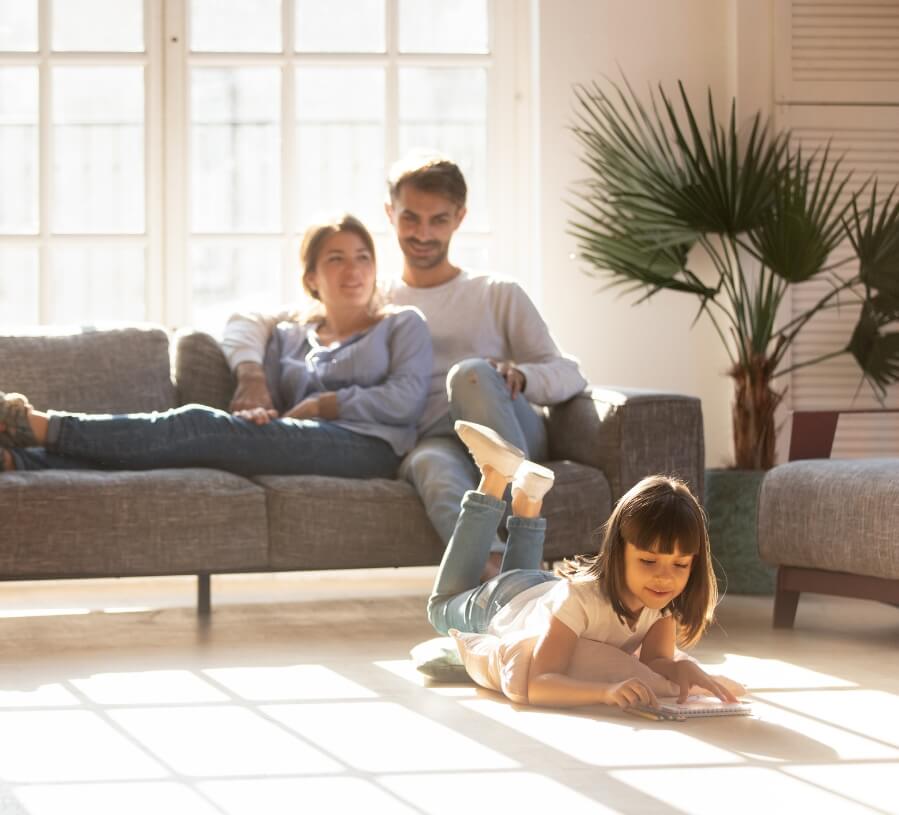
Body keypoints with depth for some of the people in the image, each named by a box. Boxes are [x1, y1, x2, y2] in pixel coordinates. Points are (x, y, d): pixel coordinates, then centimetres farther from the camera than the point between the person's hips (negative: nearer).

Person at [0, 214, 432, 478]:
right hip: (298, 448, 5)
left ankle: (39, 427, -29)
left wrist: (322, 404, -1)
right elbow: (269, 403, 16)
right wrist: (257, 411, -8)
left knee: (200, 425, -25)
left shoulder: (402, 325, 17)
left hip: (366, 446, -5)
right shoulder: (289, 337, 29)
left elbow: (405, 400, 0)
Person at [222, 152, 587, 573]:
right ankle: (498, 572, -65)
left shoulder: (499, 295, 25)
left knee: (470, 373, -34)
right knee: (431, 463, -39)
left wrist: (519, 375, -11)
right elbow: (247, 323, 23)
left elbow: (569, 375, 13)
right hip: (431, 443, 0)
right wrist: (251, 372, -1)